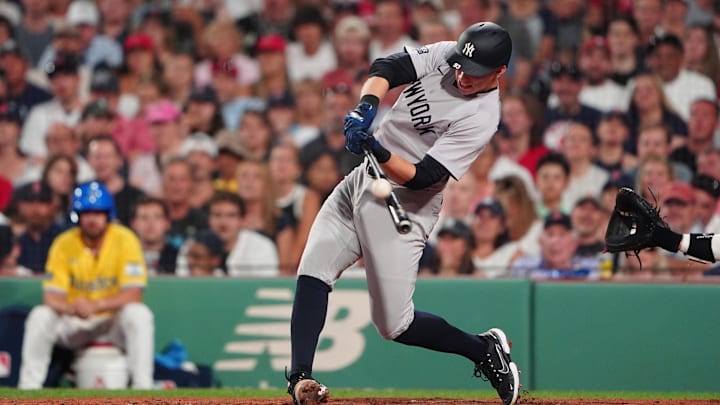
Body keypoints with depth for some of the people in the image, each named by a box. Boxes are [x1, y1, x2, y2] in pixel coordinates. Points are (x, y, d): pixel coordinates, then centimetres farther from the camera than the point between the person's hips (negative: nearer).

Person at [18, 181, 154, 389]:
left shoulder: (125, 239, -11)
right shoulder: (64, 244, -6)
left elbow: (133, 294, -18)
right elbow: (52, 297, -12)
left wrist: (96, 305, -34)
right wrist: (71, 308, -36)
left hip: (113, 320, -1)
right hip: (73, 325, 1)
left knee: (139, 314, -32)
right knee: (40, 316, -25)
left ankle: (143, 386, -32)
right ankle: (28, 387, -20)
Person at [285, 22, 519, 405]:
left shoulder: (480, 118, -21)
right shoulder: (444, 55, -3)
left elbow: (421, 177, -24)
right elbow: (386, 68, -9)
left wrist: (379, 151, -39)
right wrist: (367, 105, -28)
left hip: (404, 205, -7)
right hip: (362, 181, 7)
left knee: (395, 325, -7)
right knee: (313, 271, -11)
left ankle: (485, 350, 14)